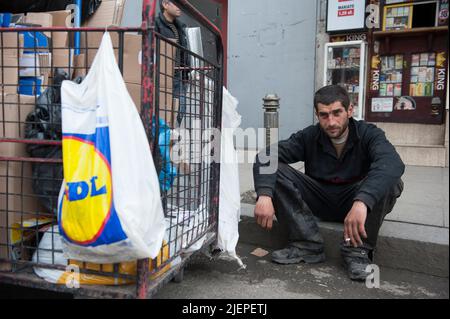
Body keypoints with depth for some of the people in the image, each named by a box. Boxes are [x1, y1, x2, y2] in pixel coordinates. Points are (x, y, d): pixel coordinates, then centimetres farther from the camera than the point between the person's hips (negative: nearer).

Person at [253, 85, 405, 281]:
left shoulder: (368, 135, -15)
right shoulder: (309, 137, -10)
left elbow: (393, 163, -37)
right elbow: (267, 156, -21)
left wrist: (362, 202, -55)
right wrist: (264, 195, -41)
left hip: (355, 203, -1)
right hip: (319, 202, 2)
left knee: (390, 181, -31)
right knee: (275, 171, -21)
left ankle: (357, 250, -18)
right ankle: (308, 245, -19)